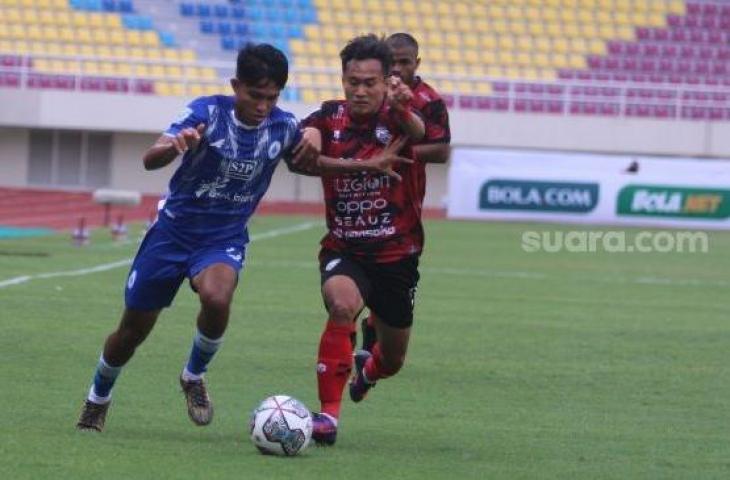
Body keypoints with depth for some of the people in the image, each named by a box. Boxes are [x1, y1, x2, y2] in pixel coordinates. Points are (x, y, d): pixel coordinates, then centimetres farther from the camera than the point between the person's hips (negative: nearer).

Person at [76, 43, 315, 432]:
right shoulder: (208, 112, -19)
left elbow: (301, 162, 16)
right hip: (173, 231, -1)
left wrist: (312, 148, -9)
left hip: (225, 240, 1)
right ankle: (97, 400, 36)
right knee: (133, 330, 7)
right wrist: (175, 145, -53)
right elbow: (150, 160, -30)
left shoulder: (284, 127, -9)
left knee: (216, 298, -33)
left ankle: (194, 377, -5)